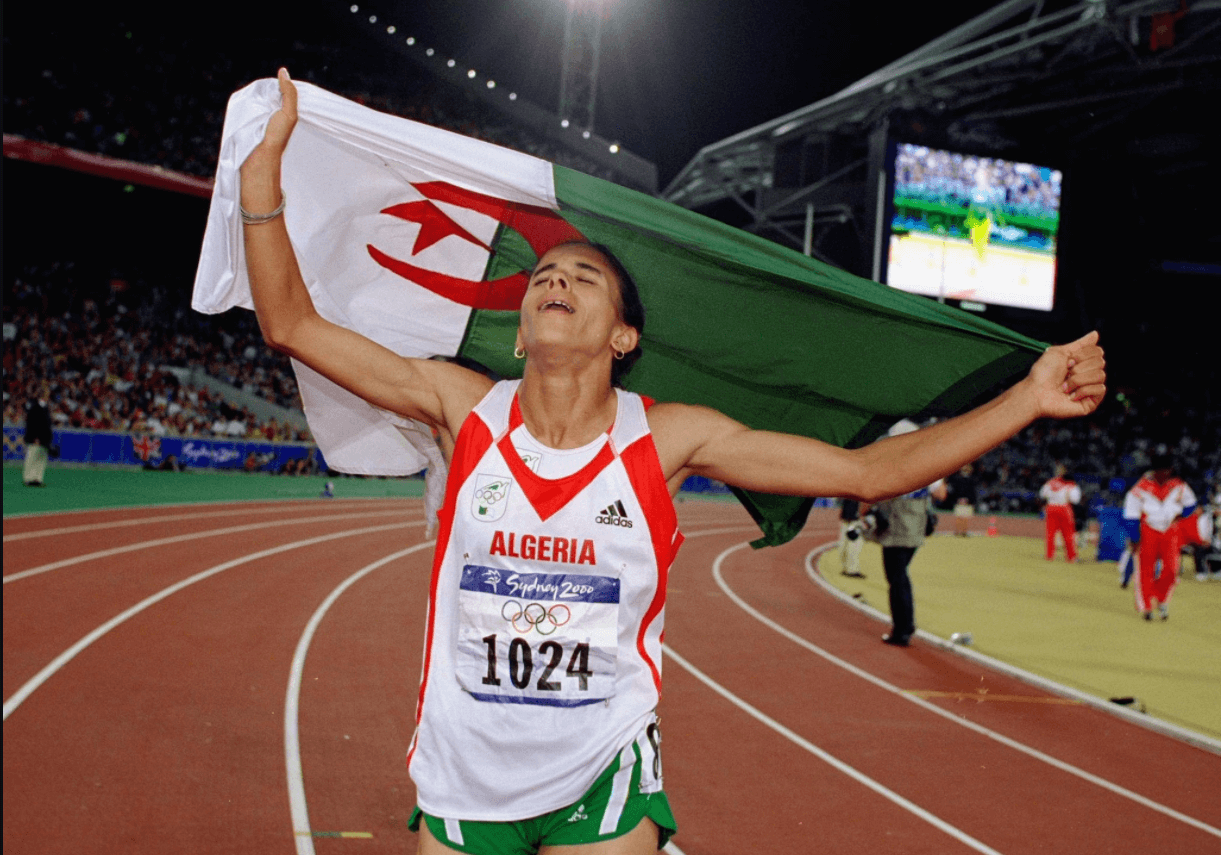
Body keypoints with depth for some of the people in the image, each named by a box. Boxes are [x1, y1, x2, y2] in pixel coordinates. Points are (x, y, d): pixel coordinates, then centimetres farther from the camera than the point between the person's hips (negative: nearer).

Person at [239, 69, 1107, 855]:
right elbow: (293, 325, -4)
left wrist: (1029, 397, -11)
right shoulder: (466, 408, -5)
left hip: (601, 783, -1)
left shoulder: (667, 438, -7)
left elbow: (867, 471, -6)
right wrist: (265, 173, -14)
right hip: (463, 781, 1)